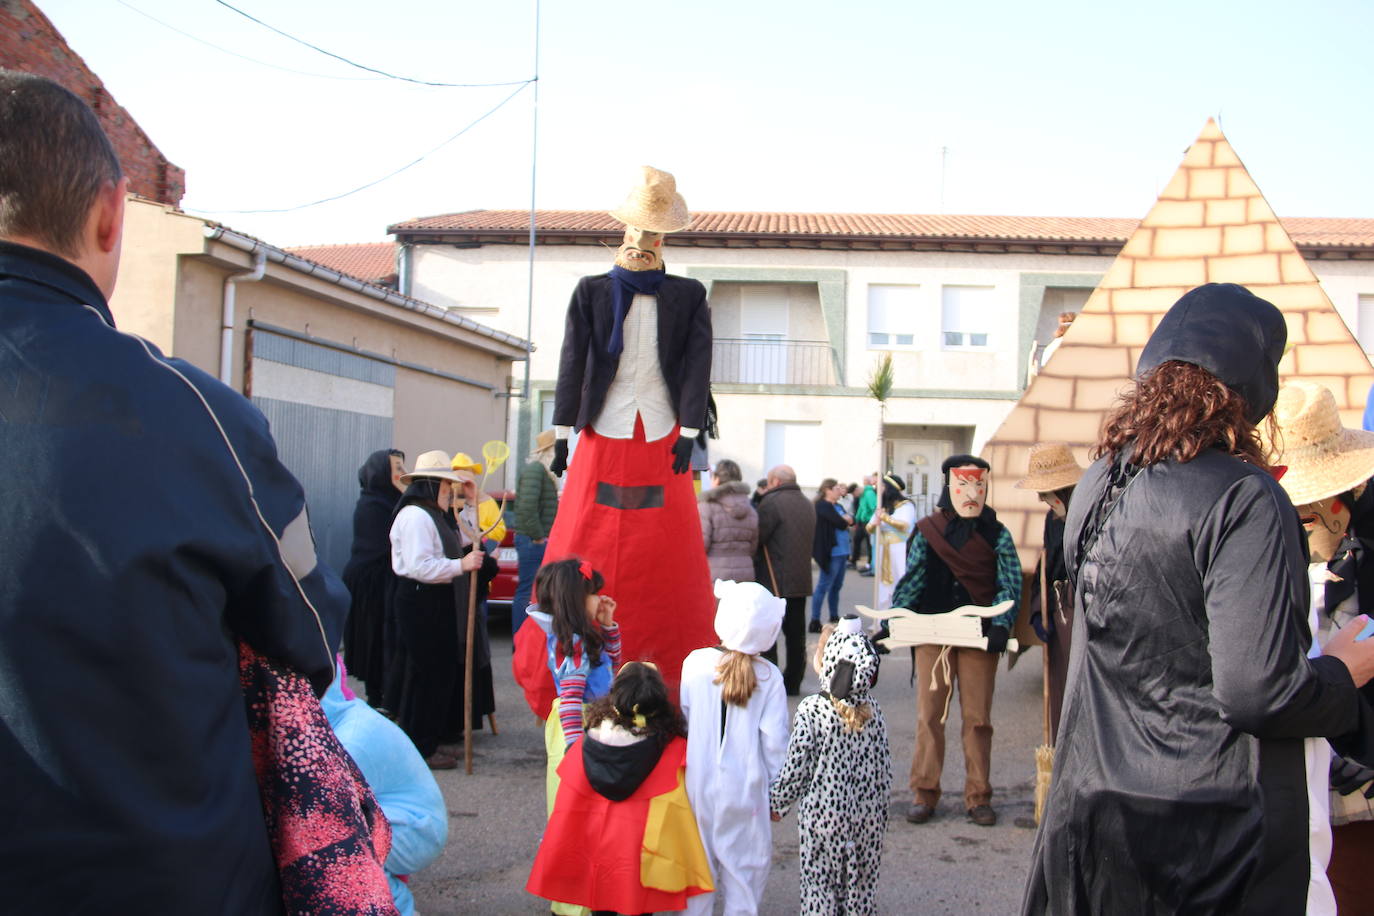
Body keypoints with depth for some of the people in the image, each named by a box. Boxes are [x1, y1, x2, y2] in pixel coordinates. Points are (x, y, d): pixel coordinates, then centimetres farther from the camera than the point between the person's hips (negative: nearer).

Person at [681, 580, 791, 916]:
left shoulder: (695, 662, -7)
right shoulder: (769, 677, -11)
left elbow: (680, 721, 1)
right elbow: (774, 740, -10)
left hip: (699, 785, 2)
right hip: (745, 789, -2)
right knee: (745, 864, 11)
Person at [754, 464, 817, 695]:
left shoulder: (772, 501, -12)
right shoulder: (807, 505, 15)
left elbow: (757, 537, -14)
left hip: (774, 581, -7)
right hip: (801, 580, 8)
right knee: (796, 634, 12)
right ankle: (793, 682, 17)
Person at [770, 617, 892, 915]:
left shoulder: (812, 709, -16)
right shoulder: (873, 709, -3)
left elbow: (796, 767, -13)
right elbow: (884, 768, 2)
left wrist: (776, 803, 3)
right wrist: (880, 812, 15)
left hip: (822, 815, -4)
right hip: (867, 817, 4)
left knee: (818, 889, 8)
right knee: (862, 890, 15)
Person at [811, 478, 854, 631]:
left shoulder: (837, 506, 18)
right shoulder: (823, 506, -12)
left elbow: (852, 520, 11)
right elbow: (841, 523, -20)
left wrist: (846, 519, -10)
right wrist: (845, 520, 1)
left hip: (841, 552, 9)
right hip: (831, 553, -9)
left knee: (836, 586, 15)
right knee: (823, 586, -7)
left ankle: (834, 618, 24)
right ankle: (815, 622, -4)